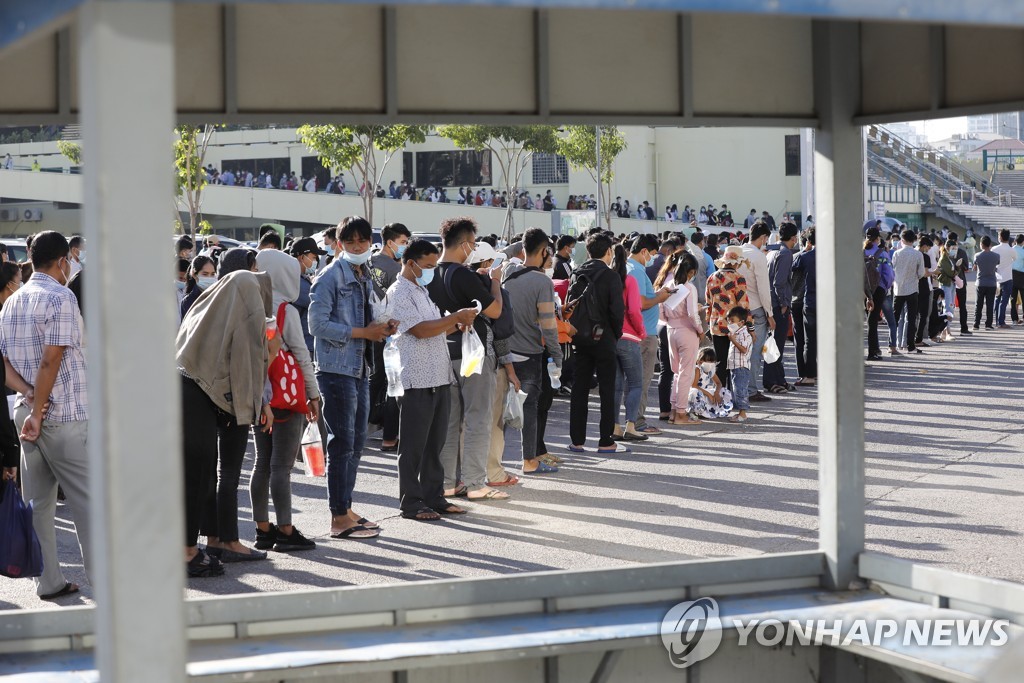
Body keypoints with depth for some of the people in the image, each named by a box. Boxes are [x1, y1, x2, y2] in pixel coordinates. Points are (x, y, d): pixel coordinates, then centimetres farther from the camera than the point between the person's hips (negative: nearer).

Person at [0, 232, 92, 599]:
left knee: (37, 502, 9)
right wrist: (38, 414, -15)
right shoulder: (60, 298, -11)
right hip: (65, 416, -7)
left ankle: (48, 581, 13)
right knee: (87, 499, -1)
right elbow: (50, 361, -18)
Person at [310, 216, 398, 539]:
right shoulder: (331, 276, -10)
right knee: (342, 442, -6)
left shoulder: (365, 277, 16)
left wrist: (380, 327, 3)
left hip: (360, 369, 9)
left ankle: (345, 509, 21)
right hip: (336, 369, -9)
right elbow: (318, 324, -18)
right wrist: (362, 333, -17)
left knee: (357, 441, 13)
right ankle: (339, 517, -1)